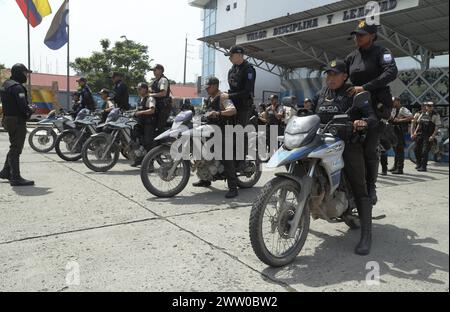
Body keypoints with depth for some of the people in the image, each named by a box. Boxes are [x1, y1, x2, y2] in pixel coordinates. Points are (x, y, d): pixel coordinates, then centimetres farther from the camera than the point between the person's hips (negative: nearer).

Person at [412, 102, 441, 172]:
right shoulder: (422, 114, 13)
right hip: (420, 135, 5)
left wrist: (433, 136, -16)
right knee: (417, 150, 9)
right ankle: (419, 164, 27)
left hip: (429, 136, -5)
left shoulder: (436, 115, -2)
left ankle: (423, 167, -3)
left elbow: (437, 127, -6)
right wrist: (415, 132, 10)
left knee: (425, 151, -9)